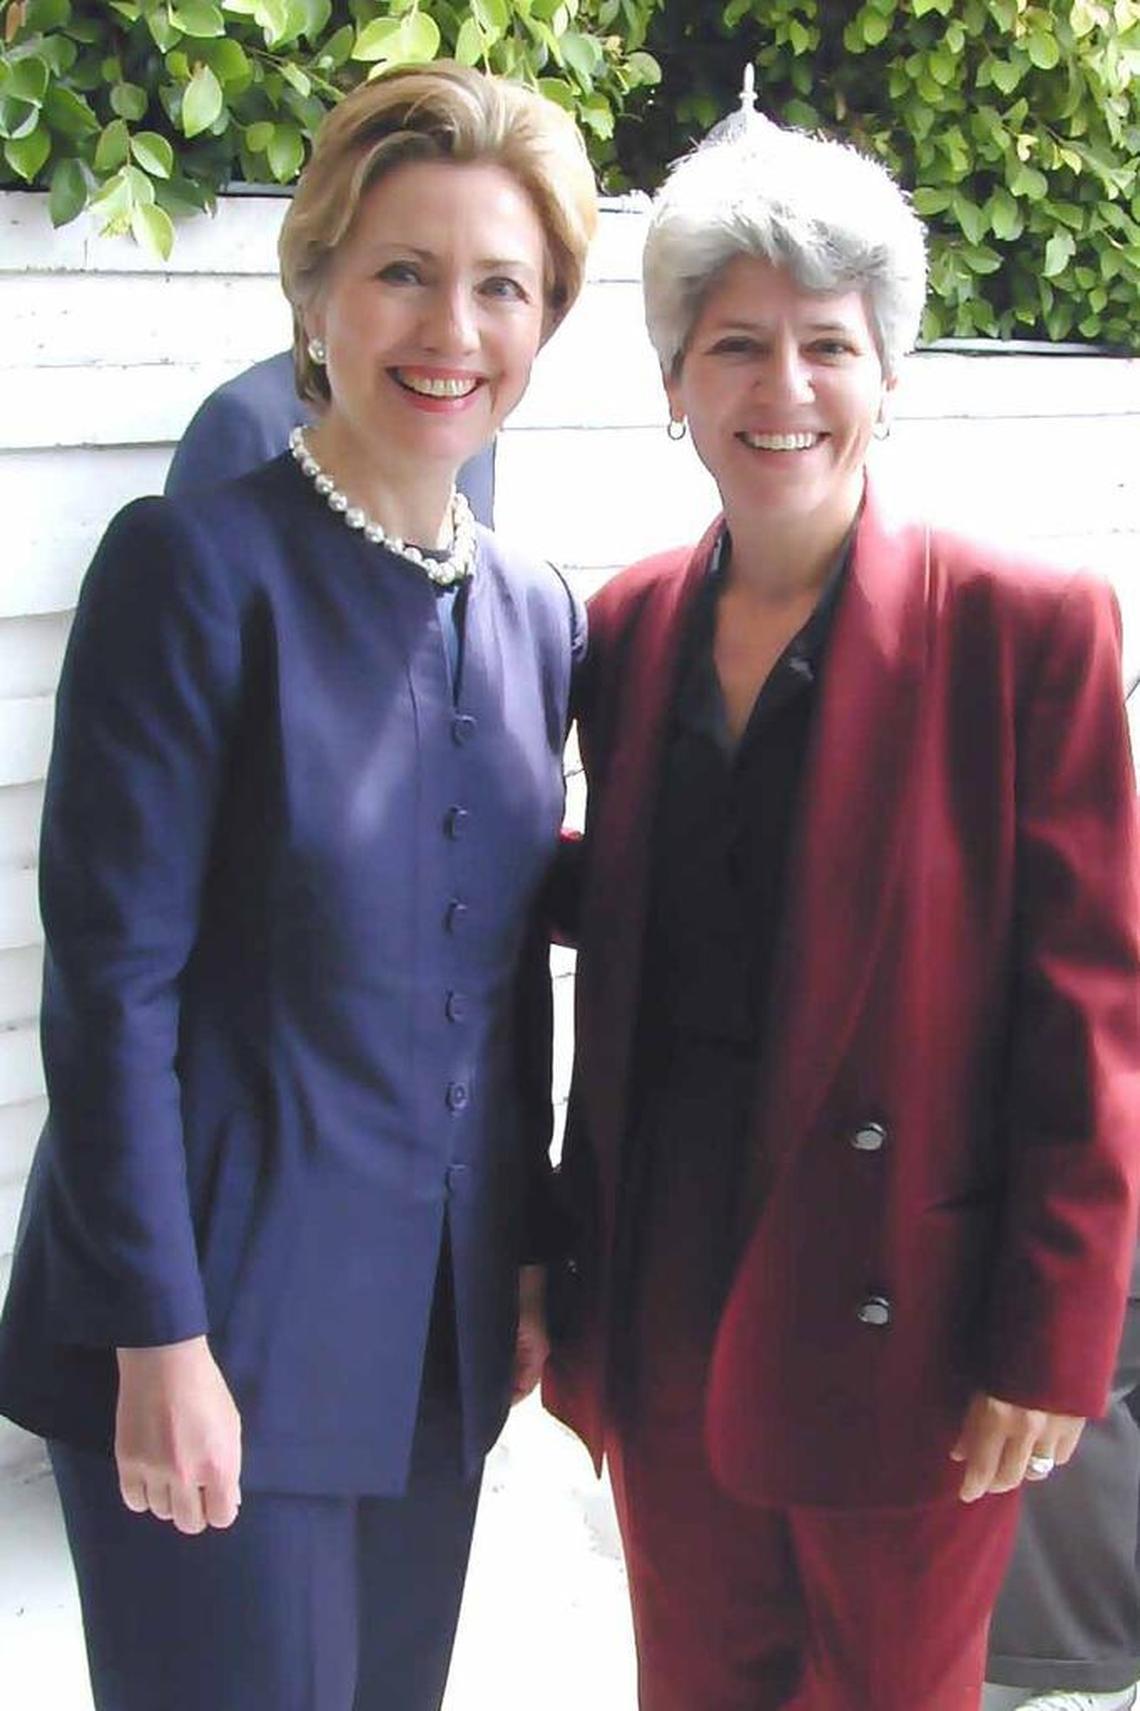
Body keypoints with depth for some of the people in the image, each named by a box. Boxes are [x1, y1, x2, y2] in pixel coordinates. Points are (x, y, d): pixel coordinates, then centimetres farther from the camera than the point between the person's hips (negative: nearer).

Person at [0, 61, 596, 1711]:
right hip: (218, 1330, -6)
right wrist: (162, 1340, -16)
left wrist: (534, 1260, 12)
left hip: (441, 1331, 6)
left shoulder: (538, 614, 7)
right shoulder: (199, 565, -12)